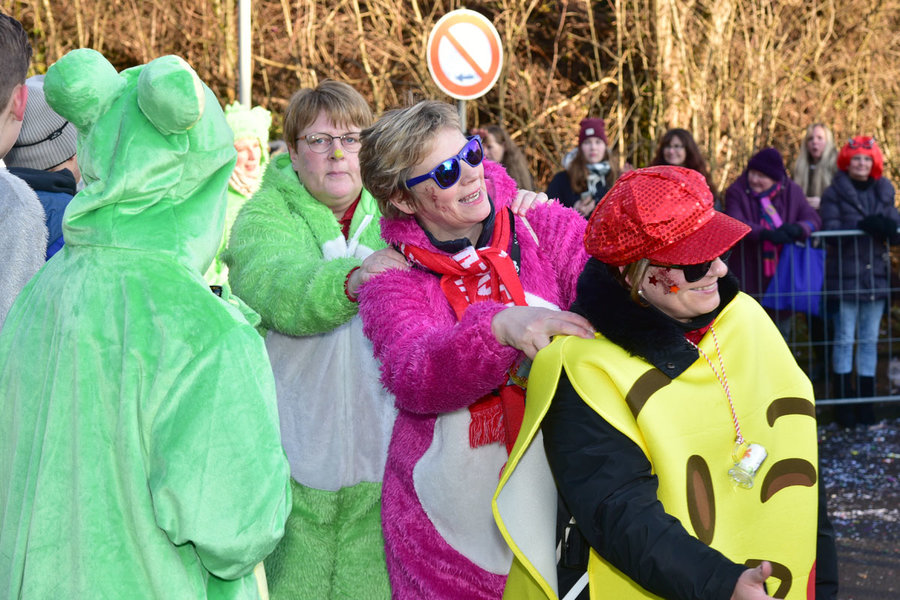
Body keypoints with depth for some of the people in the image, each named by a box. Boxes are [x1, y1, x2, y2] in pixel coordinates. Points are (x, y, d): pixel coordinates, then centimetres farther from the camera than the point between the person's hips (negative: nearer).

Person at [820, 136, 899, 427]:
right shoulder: (834, 193, -2)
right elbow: (830, 230, -12)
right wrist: (864, 227, -25)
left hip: (876, 276, 4)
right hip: (845, 277, -4)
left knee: (870, 340, 8)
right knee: (844, 340, 0)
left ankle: (866, 401, 15)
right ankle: (843, 402, 6)